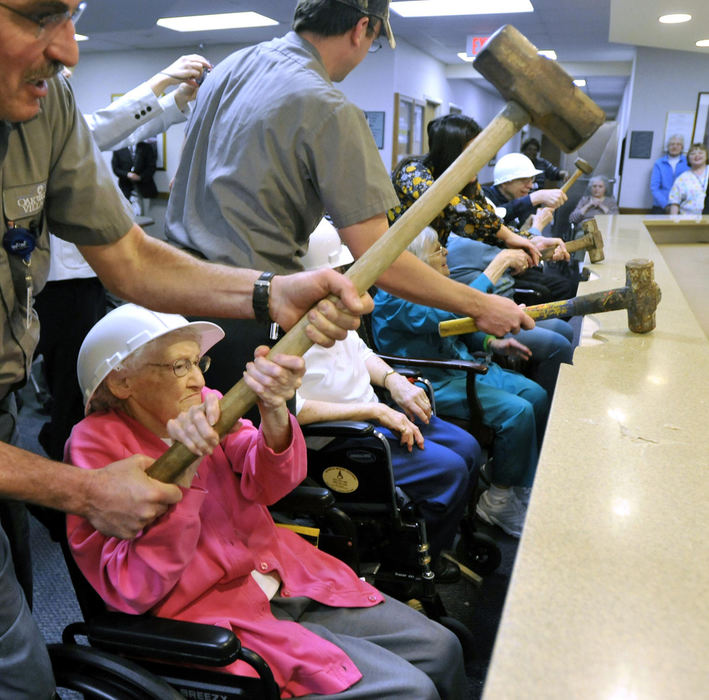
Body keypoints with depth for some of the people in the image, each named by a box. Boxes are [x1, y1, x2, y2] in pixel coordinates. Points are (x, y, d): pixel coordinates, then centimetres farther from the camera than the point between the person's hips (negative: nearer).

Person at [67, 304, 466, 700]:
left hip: (287, 578, 6)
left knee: (440, 648, 3)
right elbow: (132, 591, -20)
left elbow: (268, 483, -11)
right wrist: (182, 471, -32)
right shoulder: (95, 444, -12)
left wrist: (274, 410, -33)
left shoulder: (204, 403, 2)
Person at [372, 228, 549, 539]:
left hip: (465, 367, 10)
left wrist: (492, 343, 5)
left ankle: (528, 486, 12)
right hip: (436, 383, -10)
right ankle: (499, 502, -4)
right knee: (516, 412, -22)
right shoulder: (393, 300, -17)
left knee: (536, 396, 0)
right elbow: (450, 315, -30)